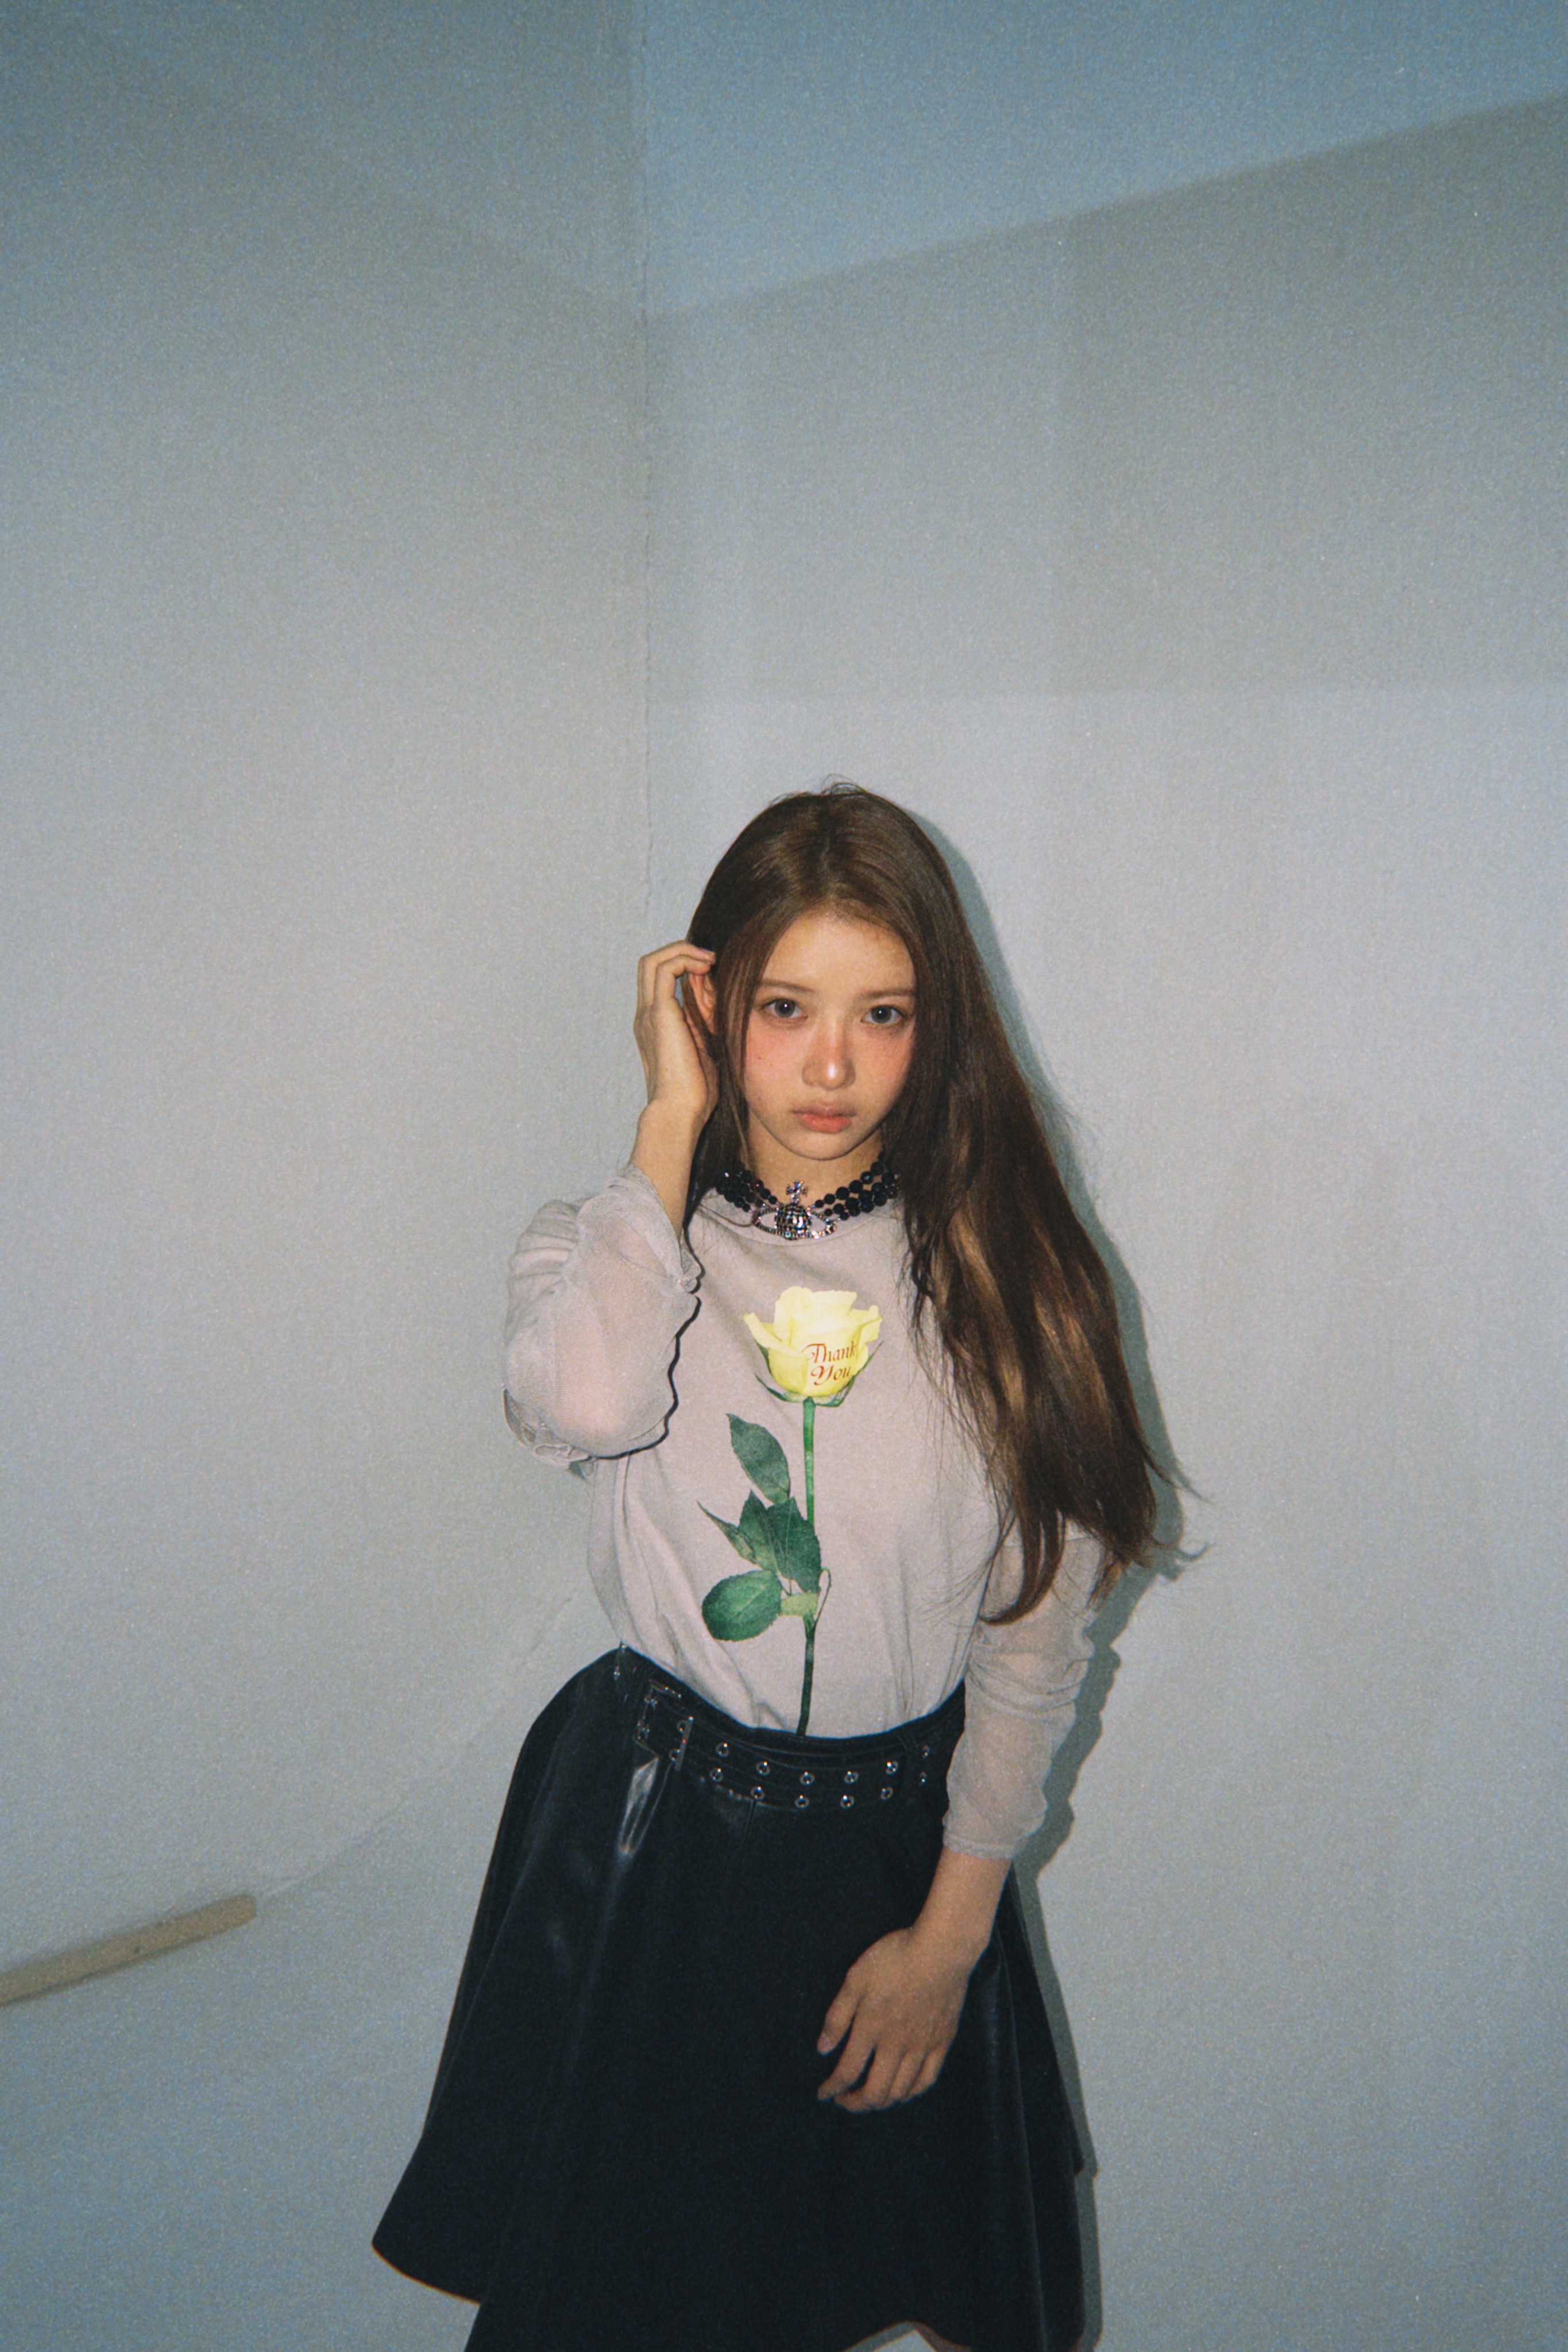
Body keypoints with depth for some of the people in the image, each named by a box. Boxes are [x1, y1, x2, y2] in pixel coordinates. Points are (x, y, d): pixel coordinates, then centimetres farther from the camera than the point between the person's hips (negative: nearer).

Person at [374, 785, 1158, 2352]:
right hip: (648, 1822, 0)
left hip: (899, 1836, 1)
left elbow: (1039, 1626, -5)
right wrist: (674, 1120, -22)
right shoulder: (621, 1235, -7)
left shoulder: (995, 1269, -8)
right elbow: (581, 1404, -33)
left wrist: (952, 1930, -5)